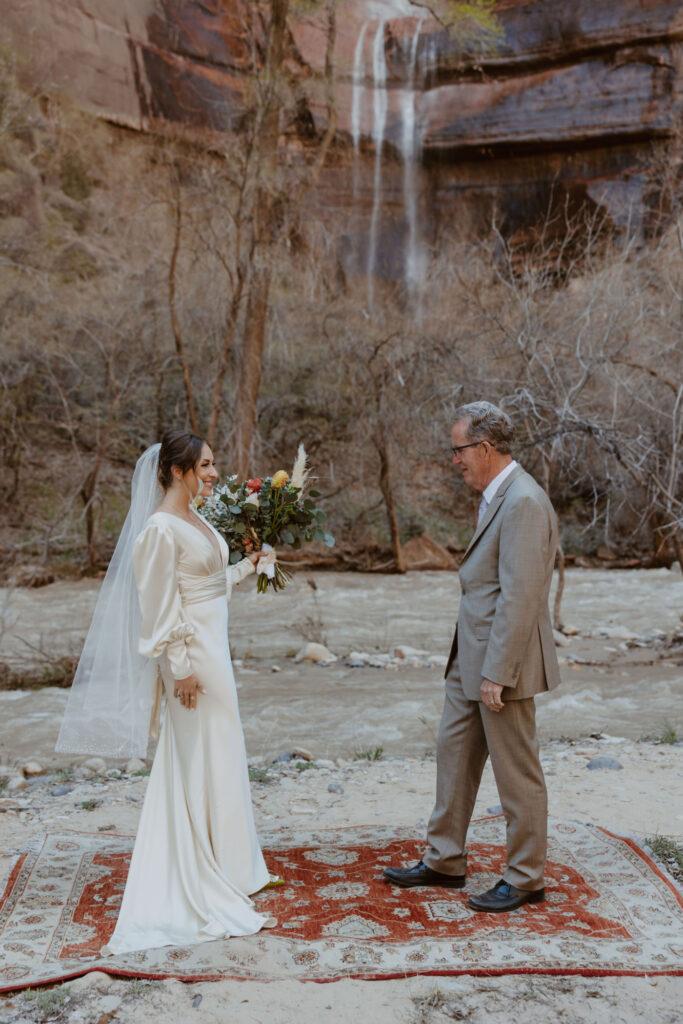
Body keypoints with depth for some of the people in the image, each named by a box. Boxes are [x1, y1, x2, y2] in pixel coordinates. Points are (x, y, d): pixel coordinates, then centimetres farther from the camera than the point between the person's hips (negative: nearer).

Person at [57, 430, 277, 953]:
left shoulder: (196, 521, 10)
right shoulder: (160, 529, -18)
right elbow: (161, 608, -19)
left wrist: (247, 566, 18)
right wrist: (182, 669, -19)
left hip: (214, 649, 9)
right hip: (192, 657, -9)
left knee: (216, 760, 18)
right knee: (206, 767, 0)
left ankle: (222, 868, 34)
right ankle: (214, 895, 13)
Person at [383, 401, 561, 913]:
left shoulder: (523, 502, -20)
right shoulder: (499, 496, 11)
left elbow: (519, 597, -24)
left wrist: (496, 674, -23)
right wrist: (478, 667, 17)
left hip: (501, 662, -10)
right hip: (471, 659, 10)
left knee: (517, 773, 4)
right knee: (454, 752, 17)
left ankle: (526, 878, 20)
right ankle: (444, 862, 30)